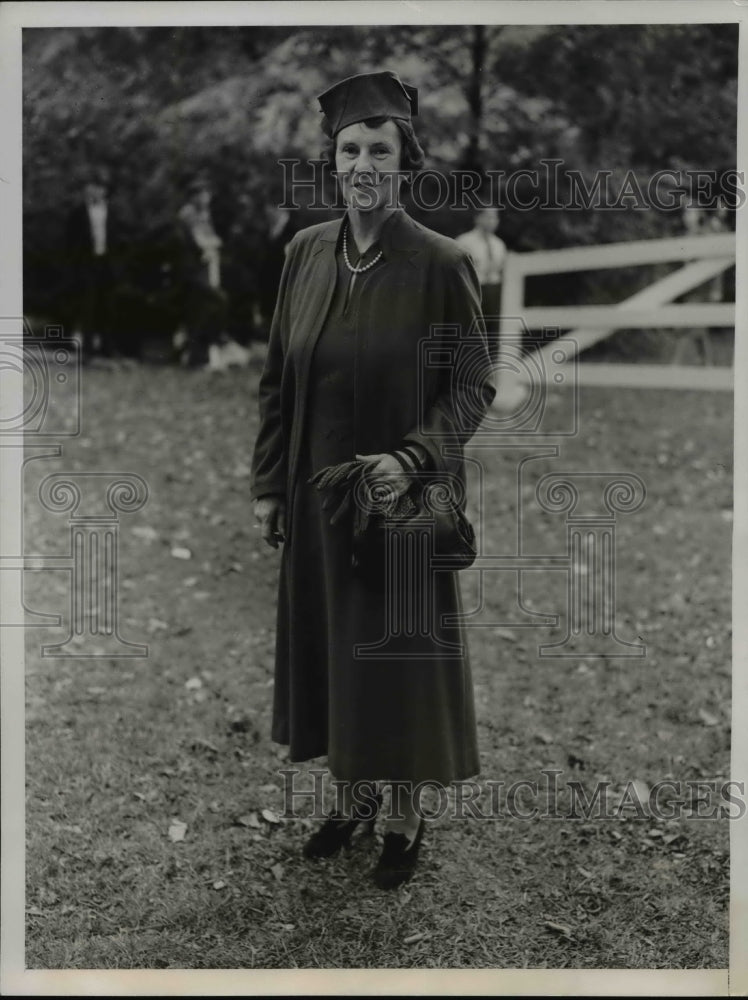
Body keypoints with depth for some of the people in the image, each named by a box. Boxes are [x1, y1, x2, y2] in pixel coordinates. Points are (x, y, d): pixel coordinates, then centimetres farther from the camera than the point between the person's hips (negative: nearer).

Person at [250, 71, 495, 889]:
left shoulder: (440, 263, -12)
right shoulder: (305, 252, 1)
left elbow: (473, 386, -8)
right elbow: (277, 379, 6)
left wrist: (411, 459, -23)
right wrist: (266, 485, 4)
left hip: (403, 498, -4)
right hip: (316, 498, 4)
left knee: (398, 656, 8)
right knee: (329, 647, 15)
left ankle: (406, 817, 29)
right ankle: (353, 797, 36)